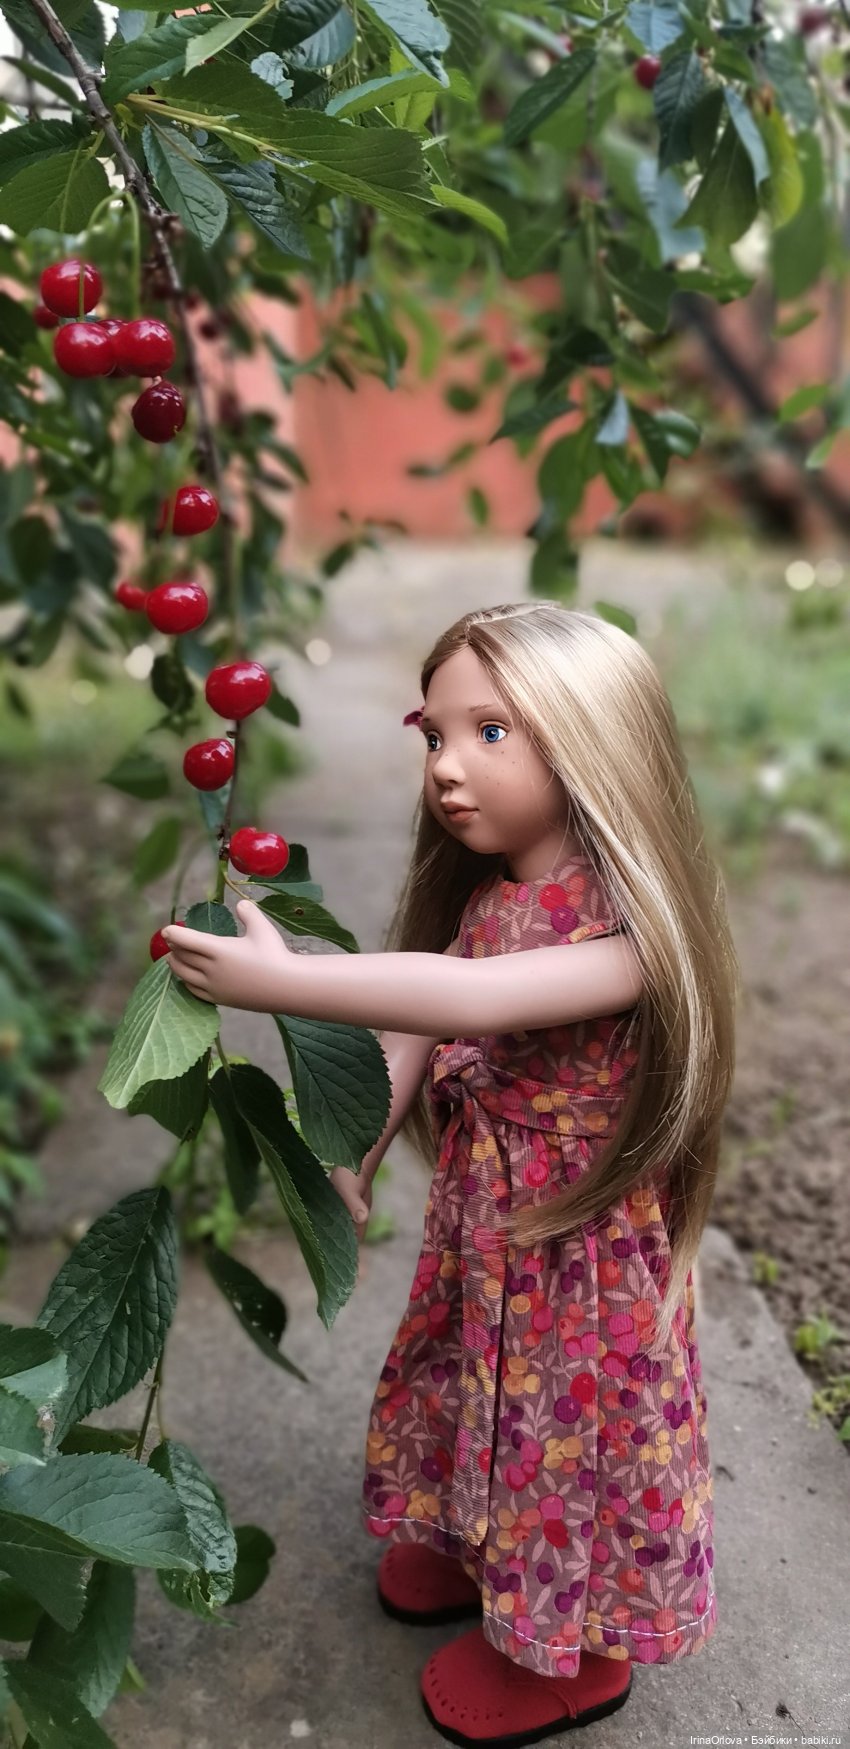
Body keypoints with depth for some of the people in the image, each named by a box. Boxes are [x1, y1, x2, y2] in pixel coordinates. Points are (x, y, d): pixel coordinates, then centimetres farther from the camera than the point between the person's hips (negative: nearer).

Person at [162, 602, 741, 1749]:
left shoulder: (624, 919, -29)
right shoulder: (478, 896, -3)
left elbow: (473, 999, -43)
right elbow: (414, 1038, 1)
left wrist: (279, 979, -43)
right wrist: (349, 1158, -8)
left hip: (582, 1250, -6)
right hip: (477, 1224, 7)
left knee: (565, 1426, 14)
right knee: (470, 1390, 26)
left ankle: (574, 1656, 41)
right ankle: (474, 1540, 55)